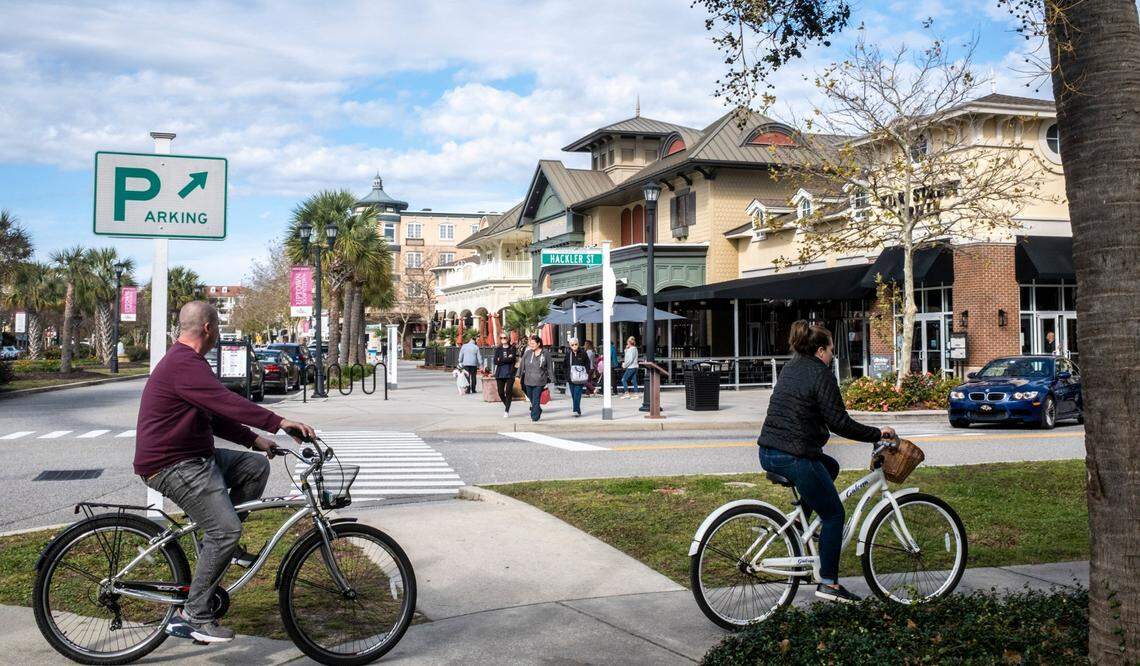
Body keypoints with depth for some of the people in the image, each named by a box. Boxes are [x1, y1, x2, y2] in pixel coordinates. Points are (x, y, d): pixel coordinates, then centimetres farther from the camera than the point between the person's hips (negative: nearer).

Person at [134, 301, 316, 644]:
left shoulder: (186, 361, 17)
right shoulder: (184, 364, -19)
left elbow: (214, 415, 20)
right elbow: (226, 402, -31)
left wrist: (254, 439, 12)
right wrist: (279, 422, -34)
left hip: (194, 456, 11)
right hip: (172, 466, -11)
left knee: (256, 466, 7)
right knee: (226, 529, -17)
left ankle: (227, 546, 11)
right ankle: (193, 616, -8)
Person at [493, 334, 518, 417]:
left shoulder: (512, 348, 3)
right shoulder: (498, 349, 10)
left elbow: (512, 359, -13)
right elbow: (495, 361, -1)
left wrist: (501, 359, -8)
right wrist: (507, 359, -8)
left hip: (510, 373, -3)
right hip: (500, 374, 3)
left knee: (508, 392, -9)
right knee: (500, 392, 2)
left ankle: (506, 410, -2)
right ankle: (506, 405, 27)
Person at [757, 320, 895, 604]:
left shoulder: (790, 368, 17)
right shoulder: (821, 374, -9)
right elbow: (839, 422, -14)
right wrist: (878, 433, -3)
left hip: (768, 453, 8)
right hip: (794, 458, -8)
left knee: (831, 466, 30)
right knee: (833, 515, 6)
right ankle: (828, 583, 7)